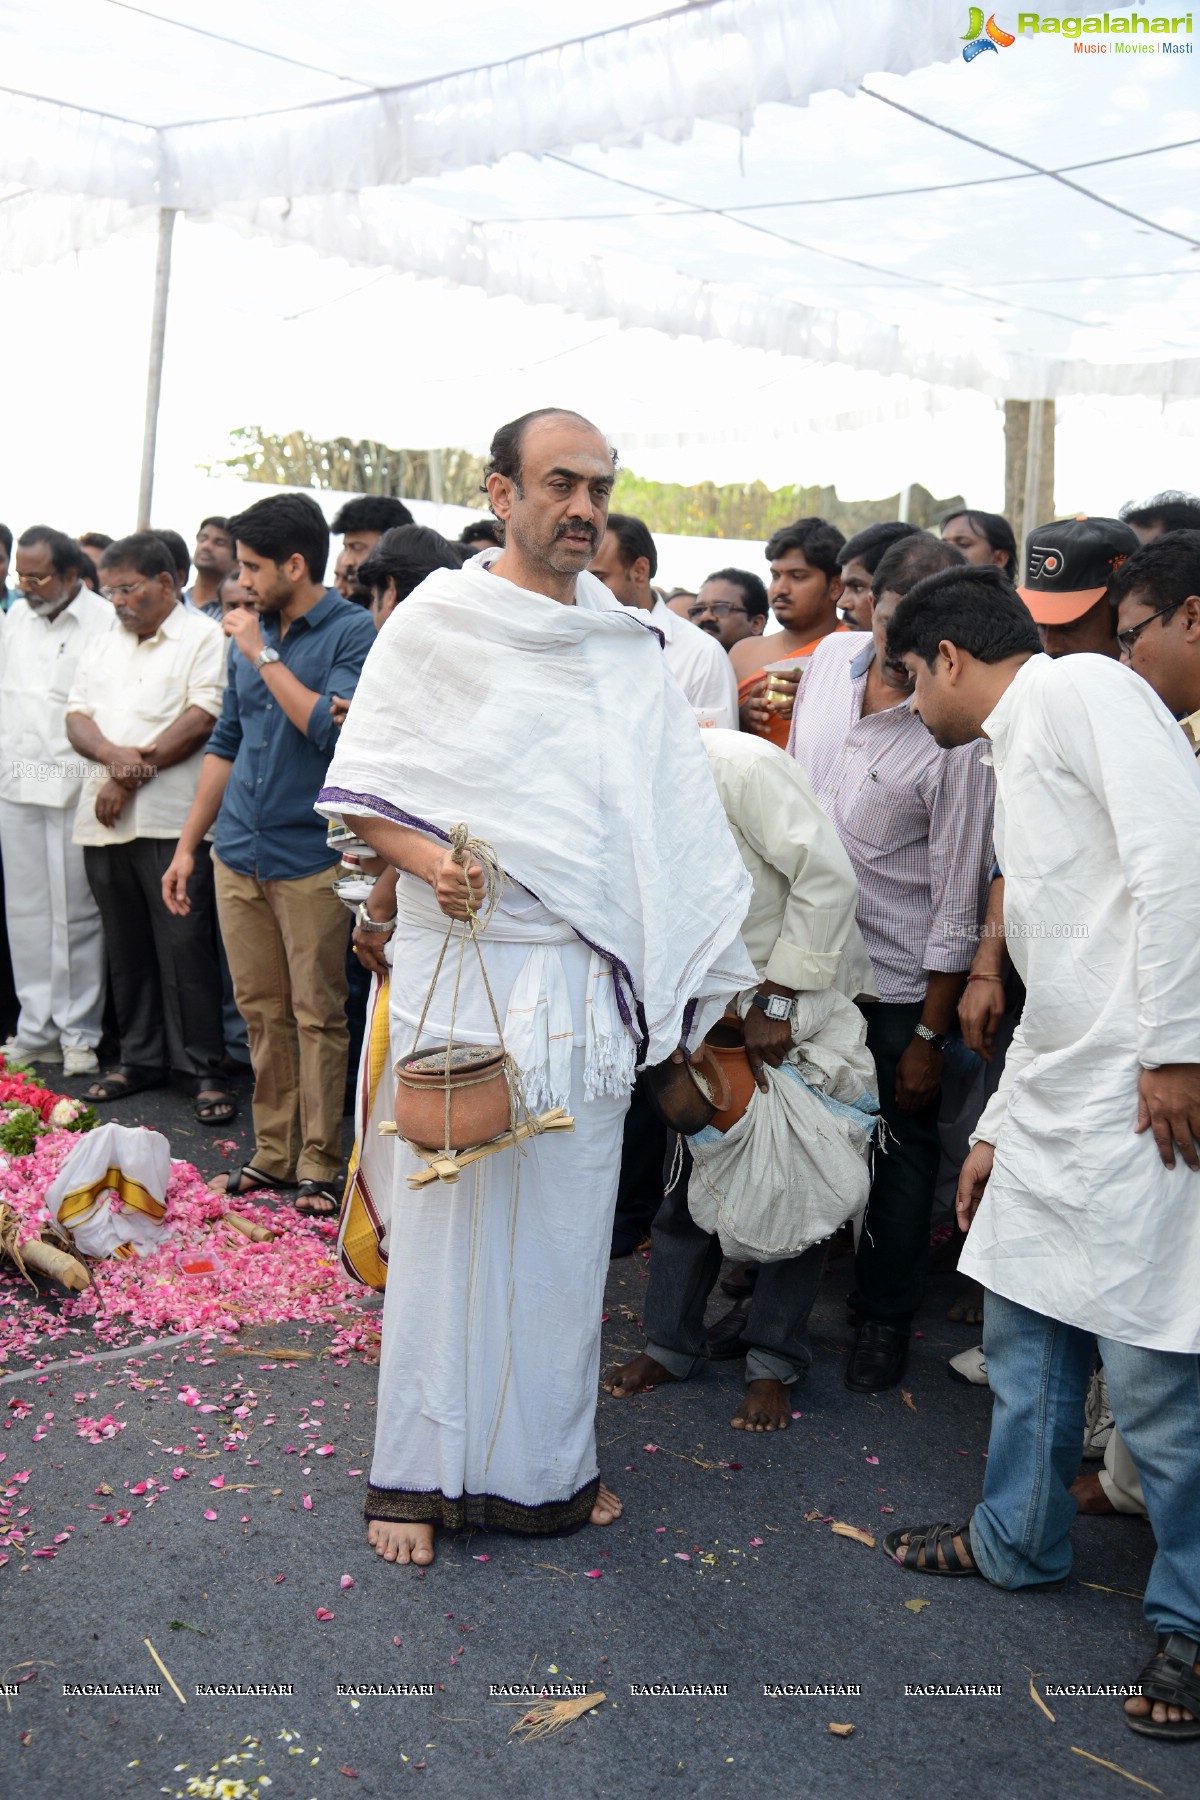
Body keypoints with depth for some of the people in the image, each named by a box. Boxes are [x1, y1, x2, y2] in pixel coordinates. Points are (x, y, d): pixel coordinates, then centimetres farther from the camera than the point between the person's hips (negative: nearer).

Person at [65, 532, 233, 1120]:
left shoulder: (203, 637, -1)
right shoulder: (104, 645, 20)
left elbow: (202, 718, -12)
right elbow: (77, 717, 12)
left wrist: (132, 776, -11)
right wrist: (114, 755, -11)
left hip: (170, 822, -6)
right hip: (104, 822, 7)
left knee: (184, 946, -5)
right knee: (126, 949, 11)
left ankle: (201, 1068, 2)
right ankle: (139, 1057, 22)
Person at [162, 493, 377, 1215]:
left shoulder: (353, 631, -7)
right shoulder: (249, 632, 13)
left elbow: (334, 729, -21)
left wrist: (264, 656, -14)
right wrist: (188, 843, 18)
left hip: (310, 859, -6)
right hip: (238, 855, 6)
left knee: (317, 1015, 1)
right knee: (262, 1013, 11)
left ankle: (318, 1164, 10)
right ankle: (273, 1152, 21)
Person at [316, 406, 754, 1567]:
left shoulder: (628, 645, 12)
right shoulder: (435, 624, 0)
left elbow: (675, 816, 14)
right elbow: (360, 791, -2)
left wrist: (725, 976, 8)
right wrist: (428, 860, -22)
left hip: (591, 979, 4)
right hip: (463, 969, -4)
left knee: (568, 1223, 11)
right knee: (450, 1214, 3)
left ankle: (548, 1462, 27)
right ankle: (419, 1472, 19)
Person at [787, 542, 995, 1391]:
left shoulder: (959, 733, -20)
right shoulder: (830, 658, -2)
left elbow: (957, 900, -16)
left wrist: (929, 1037, -13)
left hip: (899, 979, -5)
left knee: (901, 1144, 11)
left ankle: (885, 1315, 30)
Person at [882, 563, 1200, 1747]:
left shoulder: (1083, 690, -5)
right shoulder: (1015, 756, 22)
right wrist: (997, 1125, 26)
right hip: (1060, 1092, 10)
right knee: (1024, 1323, 19)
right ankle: (1018, 1541, 37)